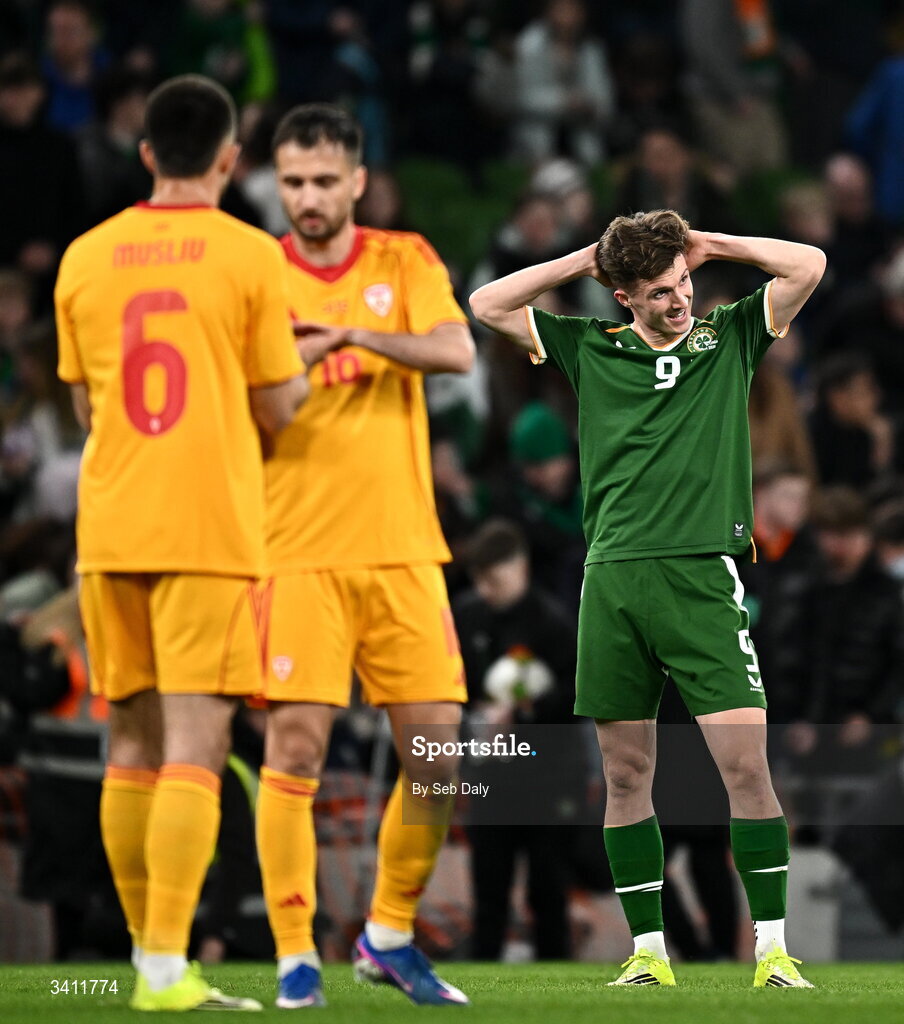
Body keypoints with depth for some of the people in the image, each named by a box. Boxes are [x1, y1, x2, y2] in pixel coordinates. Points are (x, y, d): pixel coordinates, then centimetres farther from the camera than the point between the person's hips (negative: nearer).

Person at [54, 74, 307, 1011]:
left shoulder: (86, 258, 7)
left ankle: (149, 957, 16)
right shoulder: (250, 256, -4)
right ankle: (167, 969, -14)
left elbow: (88, 409, 13)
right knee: (195, 745, -6)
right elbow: (274, 408, -1)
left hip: (111, 530, 4)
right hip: (211, 529, -4)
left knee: (133, 741, 11)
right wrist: (308, 368, 20)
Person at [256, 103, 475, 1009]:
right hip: (299, 552, -2)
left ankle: (389, 935, 19)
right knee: (295, 746, -10)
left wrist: (351, 333, -22)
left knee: (437, 751, 1)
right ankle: (294, 954, -2)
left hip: (403, 551, 2)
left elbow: (456, 352, -11)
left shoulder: (405, 262, 7)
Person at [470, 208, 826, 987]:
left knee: (745, 763, -10)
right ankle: (649, 950, 10)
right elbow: (487, 305, 15)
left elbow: (809, 266, 3)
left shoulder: (730, 339, 11)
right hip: (614, 577, 2)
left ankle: (773, 950, -6)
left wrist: (708, 245, 7)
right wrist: (579, 261, 11)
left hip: (702, 577, -2)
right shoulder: (591, 349, 13)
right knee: (626, 773, 3)